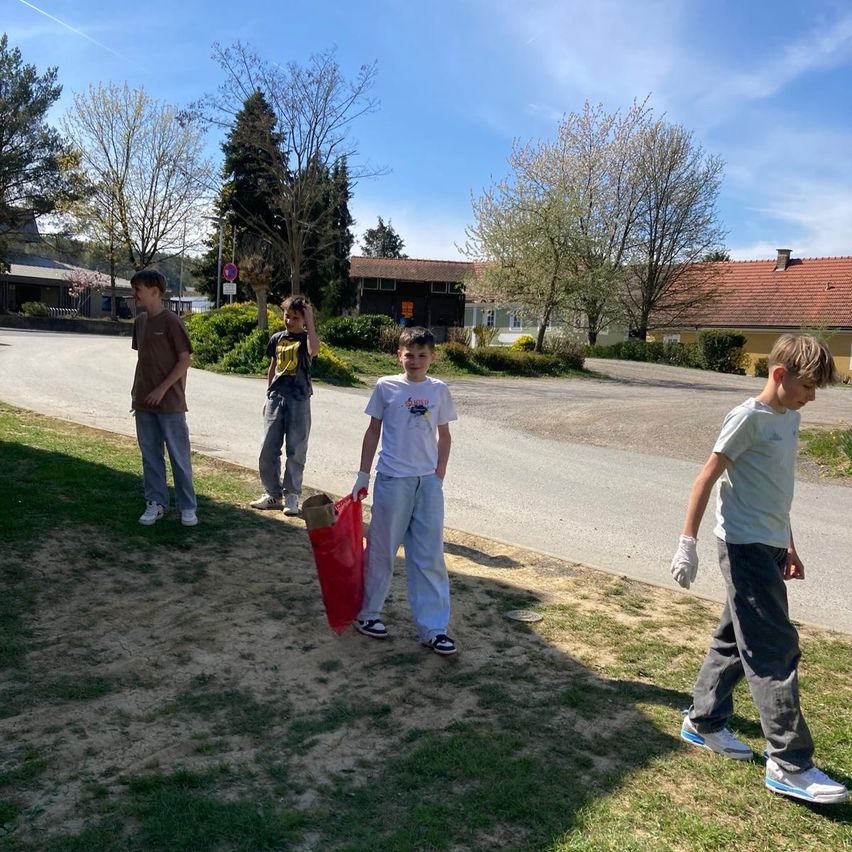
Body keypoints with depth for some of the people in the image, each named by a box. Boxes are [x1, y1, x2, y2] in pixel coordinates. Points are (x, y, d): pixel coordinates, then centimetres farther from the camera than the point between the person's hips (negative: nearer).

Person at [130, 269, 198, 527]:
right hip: (144, 403, 7)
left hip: (170, 402, -7)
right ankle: (155, 503, 21)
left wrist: (162, 389, -15)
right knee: (150, 455, 11)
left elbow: (185, 360, -12)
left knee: (179, 456, 1)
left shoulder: (171, 321, -11)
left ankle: (187, 507, 11)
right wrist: (136, 390, 12)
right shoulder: (140, 320, 10)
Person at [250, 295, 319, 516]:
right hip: (276, 397, 4)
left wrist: (310, 322, -20)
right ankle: (273, 494, 17)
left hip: (299, 400, -4)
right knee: (268, 449, 4)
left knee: (296, 450, 1)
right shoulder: (277, 338, 11)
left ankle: (291, 496, 12)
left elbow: (314, 350, -28)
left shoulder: (306, 338, -3)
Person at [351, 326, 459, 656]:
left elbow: (444, 436, 11)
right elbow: (373, 431, 4)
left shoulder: (439, 391, 4)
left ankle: (433, 628, 12)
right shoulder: (386, 387, -2)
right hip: (392, 479, -2)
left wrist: (439, 475, 3)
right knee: (382, 550, 8)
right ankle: (367, 613, 26)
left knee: (430, 555, 4)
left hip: (428, 481, 2)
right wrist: (363, 475, 3)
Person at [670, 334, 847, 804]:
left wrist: (787, 545, 24)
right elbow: (706, 480, -15)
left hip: (767, 546, 9)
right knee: (776, 651, -6)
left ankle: (703, 722, 31)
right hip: (745, 547, -9)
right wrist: (687, 543, -17)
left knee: (736, 639, 17)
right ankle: (790, 764, 3)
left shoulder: (789, 418, 12)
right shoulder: (748, 417, -14)